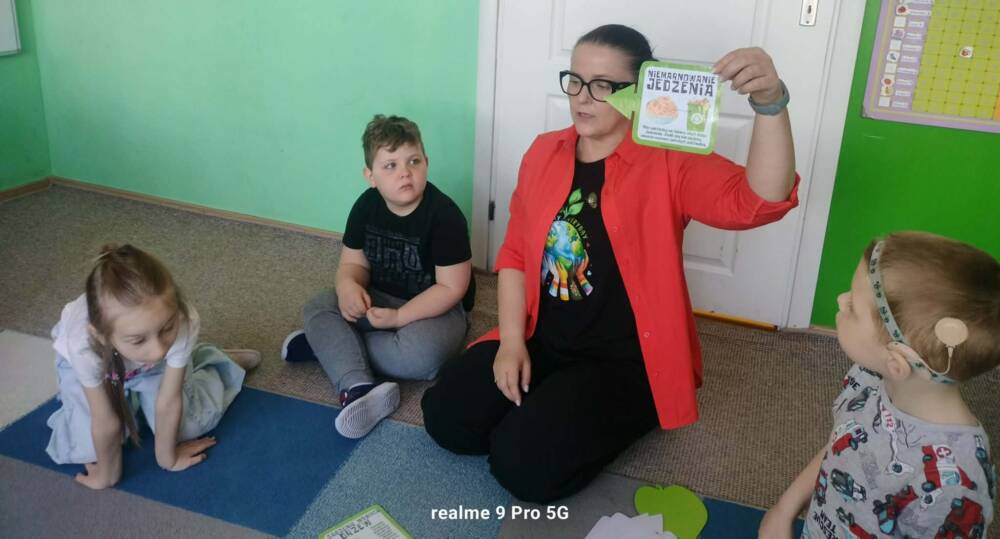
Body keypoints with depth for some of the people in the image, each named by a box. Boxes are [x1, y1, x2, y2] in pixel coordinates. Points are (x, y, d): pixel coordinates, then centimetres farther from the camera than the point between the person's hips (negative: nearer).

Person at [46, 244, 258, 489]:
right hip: (91, 362, -1)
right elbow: (106, 423, -28)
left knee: (190, 426, -3)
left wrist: (167, 457, -11)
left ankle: (209, 363, 25)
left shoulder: (183, 322, -42)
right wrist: (107, 474, -13)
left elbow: (168, 404, -25)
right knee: (87, 448, -13)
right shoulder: (83, 345, -45)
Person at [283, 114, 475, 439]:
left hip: (436, 309, -5)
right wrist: (348, 286, -25)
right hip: (380, 299, 6)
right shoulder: (366, 205, -6)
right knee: (318, 307, -16)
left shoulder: (444, 215, -23)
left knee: (420, 355, -36)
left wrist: (398, 317, -26)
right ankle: (358, 389, -36)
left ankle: (327, 344, -16)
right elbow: (353, 263, 0)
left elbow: (451, 287, -22)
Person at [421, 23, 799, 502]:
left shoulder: (668, 164, -12)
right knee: (445, 417, -6)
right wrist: (512, 341, -4)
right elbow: (515, 252, 7)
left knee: (524, 463, -18)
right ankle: (546, 405, 16)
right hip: (542, 340, 5)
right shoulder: (544, 152, 4)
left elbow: (759, 202, -28)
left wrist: (770, 103, -43)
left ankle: (612, 421, 11)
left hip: (626, 358, -5)